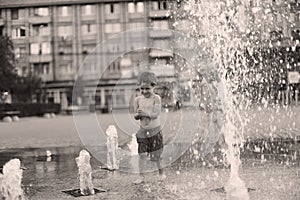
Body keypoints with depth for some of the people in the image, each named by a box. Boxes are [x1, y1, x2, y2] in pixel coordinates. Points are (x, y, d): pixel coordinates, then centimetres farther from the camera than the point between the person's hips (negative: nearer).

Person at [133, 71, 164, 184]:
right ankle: (141, 177, 3)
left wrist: (145, 114, -35)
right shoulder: (137, 100, 1)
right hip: (143, 131, 2)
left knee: (156, 154, 7)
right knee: (142, 154, -5)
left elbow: (156, 114, -19)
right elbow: (135, 116, 3)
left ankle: (161, 173, 29)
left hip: (155, 130, -2)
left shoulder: (156, 99, -9)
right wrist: (138, 114, -20)